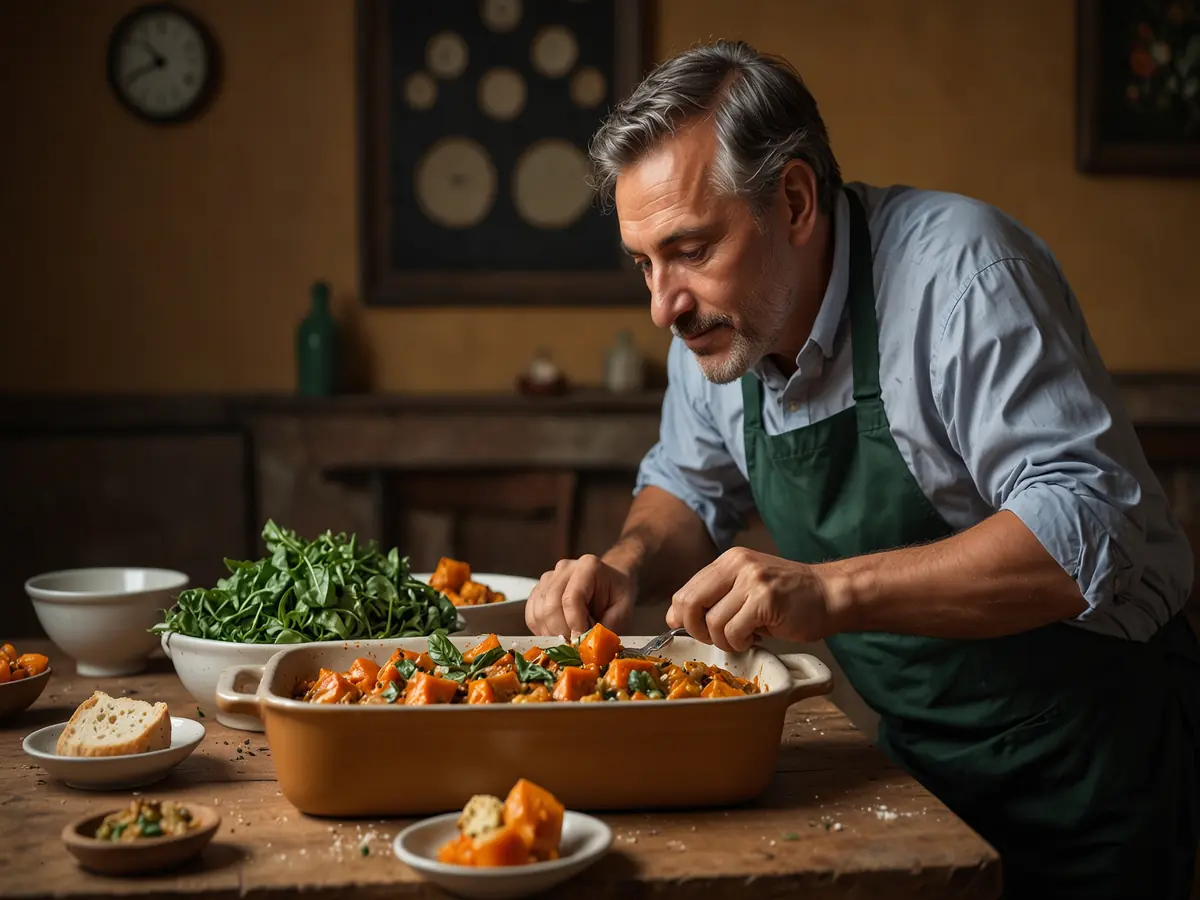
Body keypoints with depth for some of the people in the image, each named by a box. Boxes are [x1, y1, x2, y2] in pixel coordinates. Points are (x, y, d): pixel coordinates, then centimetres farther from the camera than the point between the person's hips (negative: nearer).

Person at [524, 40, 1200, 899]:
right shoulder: (717, 320, -4)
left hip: (1083, 740, -6)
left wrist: (830, 591, -40)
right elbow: (690, 491, 12)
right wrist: (631, 562, -10)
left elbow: (1091, 534, -33)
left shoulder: (961, 270, -26)